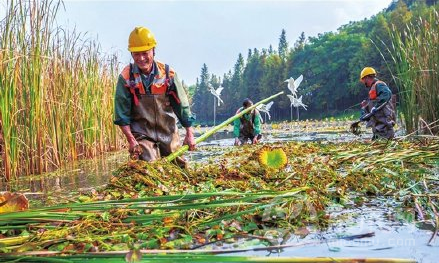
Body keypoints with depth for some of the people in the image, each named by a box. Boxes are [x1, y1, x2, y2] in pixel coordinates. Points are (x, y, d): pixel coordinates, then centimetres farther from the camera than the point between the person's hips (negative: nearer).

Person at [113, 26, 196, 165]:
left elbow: (181, 104, 0)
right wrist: (131, 140, -13)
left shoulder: (168, 73, -6)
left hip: (169, 133, 2)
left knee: (178, 167, 12)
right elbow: (121, 114, -7)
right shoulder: (126, 77, -10)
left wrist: (189, 134, 0)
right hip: (141, 134, -2)